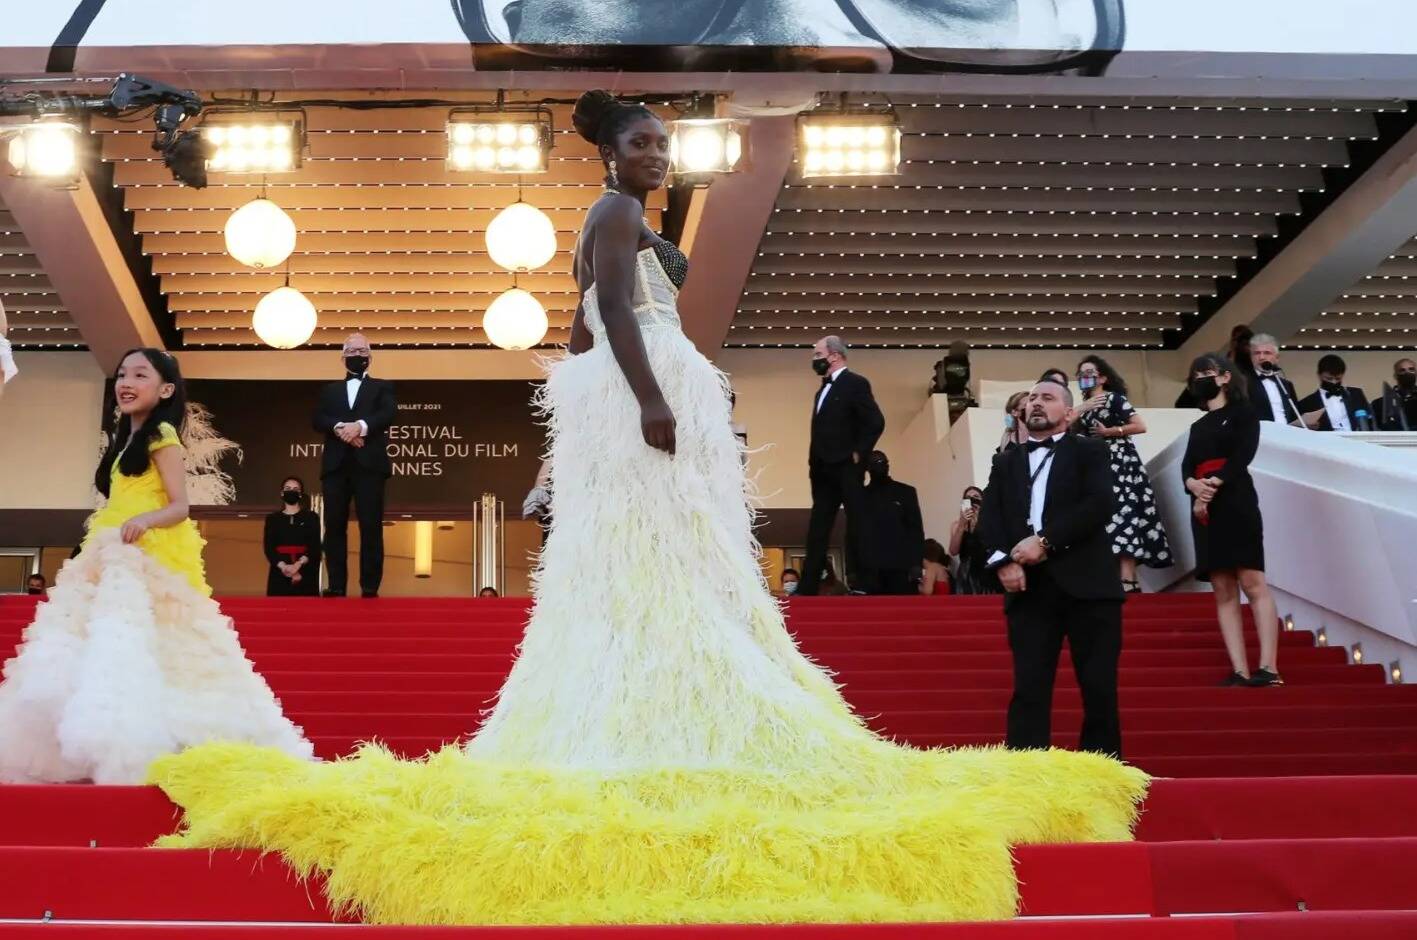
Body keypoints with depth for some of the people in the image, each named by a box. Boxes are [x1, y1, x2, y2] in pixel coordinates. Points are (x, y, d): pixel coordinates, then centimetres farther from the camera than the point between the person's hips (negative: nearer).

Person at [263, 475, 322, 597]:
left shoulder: (311, 517, 10)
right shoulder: (272, 519, 14)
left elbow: (315, 546, 0)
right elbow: (269, 548, 3)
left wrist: (299, 564, -18)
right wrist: (283, 566, -17)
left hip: (306, 574, -1)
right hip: (279, 574, 1)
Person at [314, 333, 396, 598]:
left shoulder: (382, 387, 16)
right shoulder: (330, 390, 22)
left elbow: (389, 413, -4)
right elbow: (318, 419, 5)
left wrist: (360, 425, -20)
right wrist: (340, 428, -16)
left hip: (369, 464, -2)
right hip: (336, 464, 2)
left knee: (371, 527, -6)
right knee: (334, 526, -1)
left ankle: (370, 588, -5)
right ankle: (336, 586, 1)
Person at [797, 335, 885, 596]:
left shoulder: (855, 383, -7)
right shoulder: (824, 389, 19)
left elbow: (876, 422, -16)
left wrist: (858, 454, -14)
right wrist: (814, 462, 12)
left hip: (846, 468, -9)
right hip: (823, 470, 9)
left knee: (856, 526, -4)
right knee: (817, 530, 7)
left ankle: (859, 583, -1)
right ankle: (808, 588, 8)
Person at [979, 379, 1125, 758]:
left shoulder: (1090, 451, 11)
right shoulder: (1005, 463, 21)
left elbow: (1101, 504, -6)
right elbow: (989, 519, 9)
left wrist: (1045, 540, -13)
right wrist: (1003, 561, -10)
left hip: (1085, 582, -2)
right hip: (1029, 587, 2)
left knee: (1100, 688, -2)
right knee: (1029, 688, -4)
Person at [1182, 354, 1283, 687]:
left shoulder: (1243, 413, 6)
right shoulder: (1198, 426, 22)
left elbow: (1242, 457, -7)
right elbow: (1187, 466, 8)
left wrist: (1212, 488, -15)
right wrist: (1194, 486, -14)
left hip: (1235, 504, -6)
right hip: (1204, 508, 6)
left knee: (1252, 584, -13)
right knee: (1223, 592, -2)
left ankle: (1269, 668, -18)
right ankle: (1240, 671, -6)